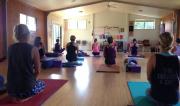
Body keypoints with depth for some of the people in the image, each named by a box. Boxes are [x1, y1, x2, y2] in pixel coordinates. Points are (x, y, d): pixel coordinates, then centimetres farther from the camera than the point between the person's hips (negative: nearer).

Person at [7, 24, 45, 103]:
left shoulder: (10, 48, 1)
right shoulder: (33, 49, -13)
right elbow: (37, 71, -6)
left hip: (11, 87, 7)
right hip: (27, 87, -7)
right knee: (42, 84, 26)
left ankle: (15, 96, 19)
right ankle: (24, 97, 7)